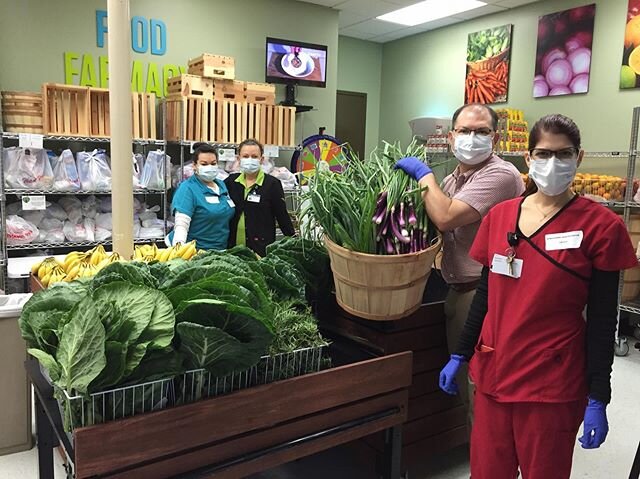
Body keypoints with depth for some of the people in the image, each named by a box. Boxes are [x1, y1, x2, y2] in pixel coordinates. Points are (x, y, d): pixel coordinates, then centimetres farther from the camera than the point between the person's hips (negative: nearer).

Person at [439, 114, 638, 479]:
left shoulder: (600, 226, -9)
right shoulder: (499, 216, 2)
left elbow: (602, 321, -7)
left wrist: (598, 400, -7)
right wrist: (459, 356, 11)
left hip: (554, 384, -3)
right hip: (492, 372, 4)